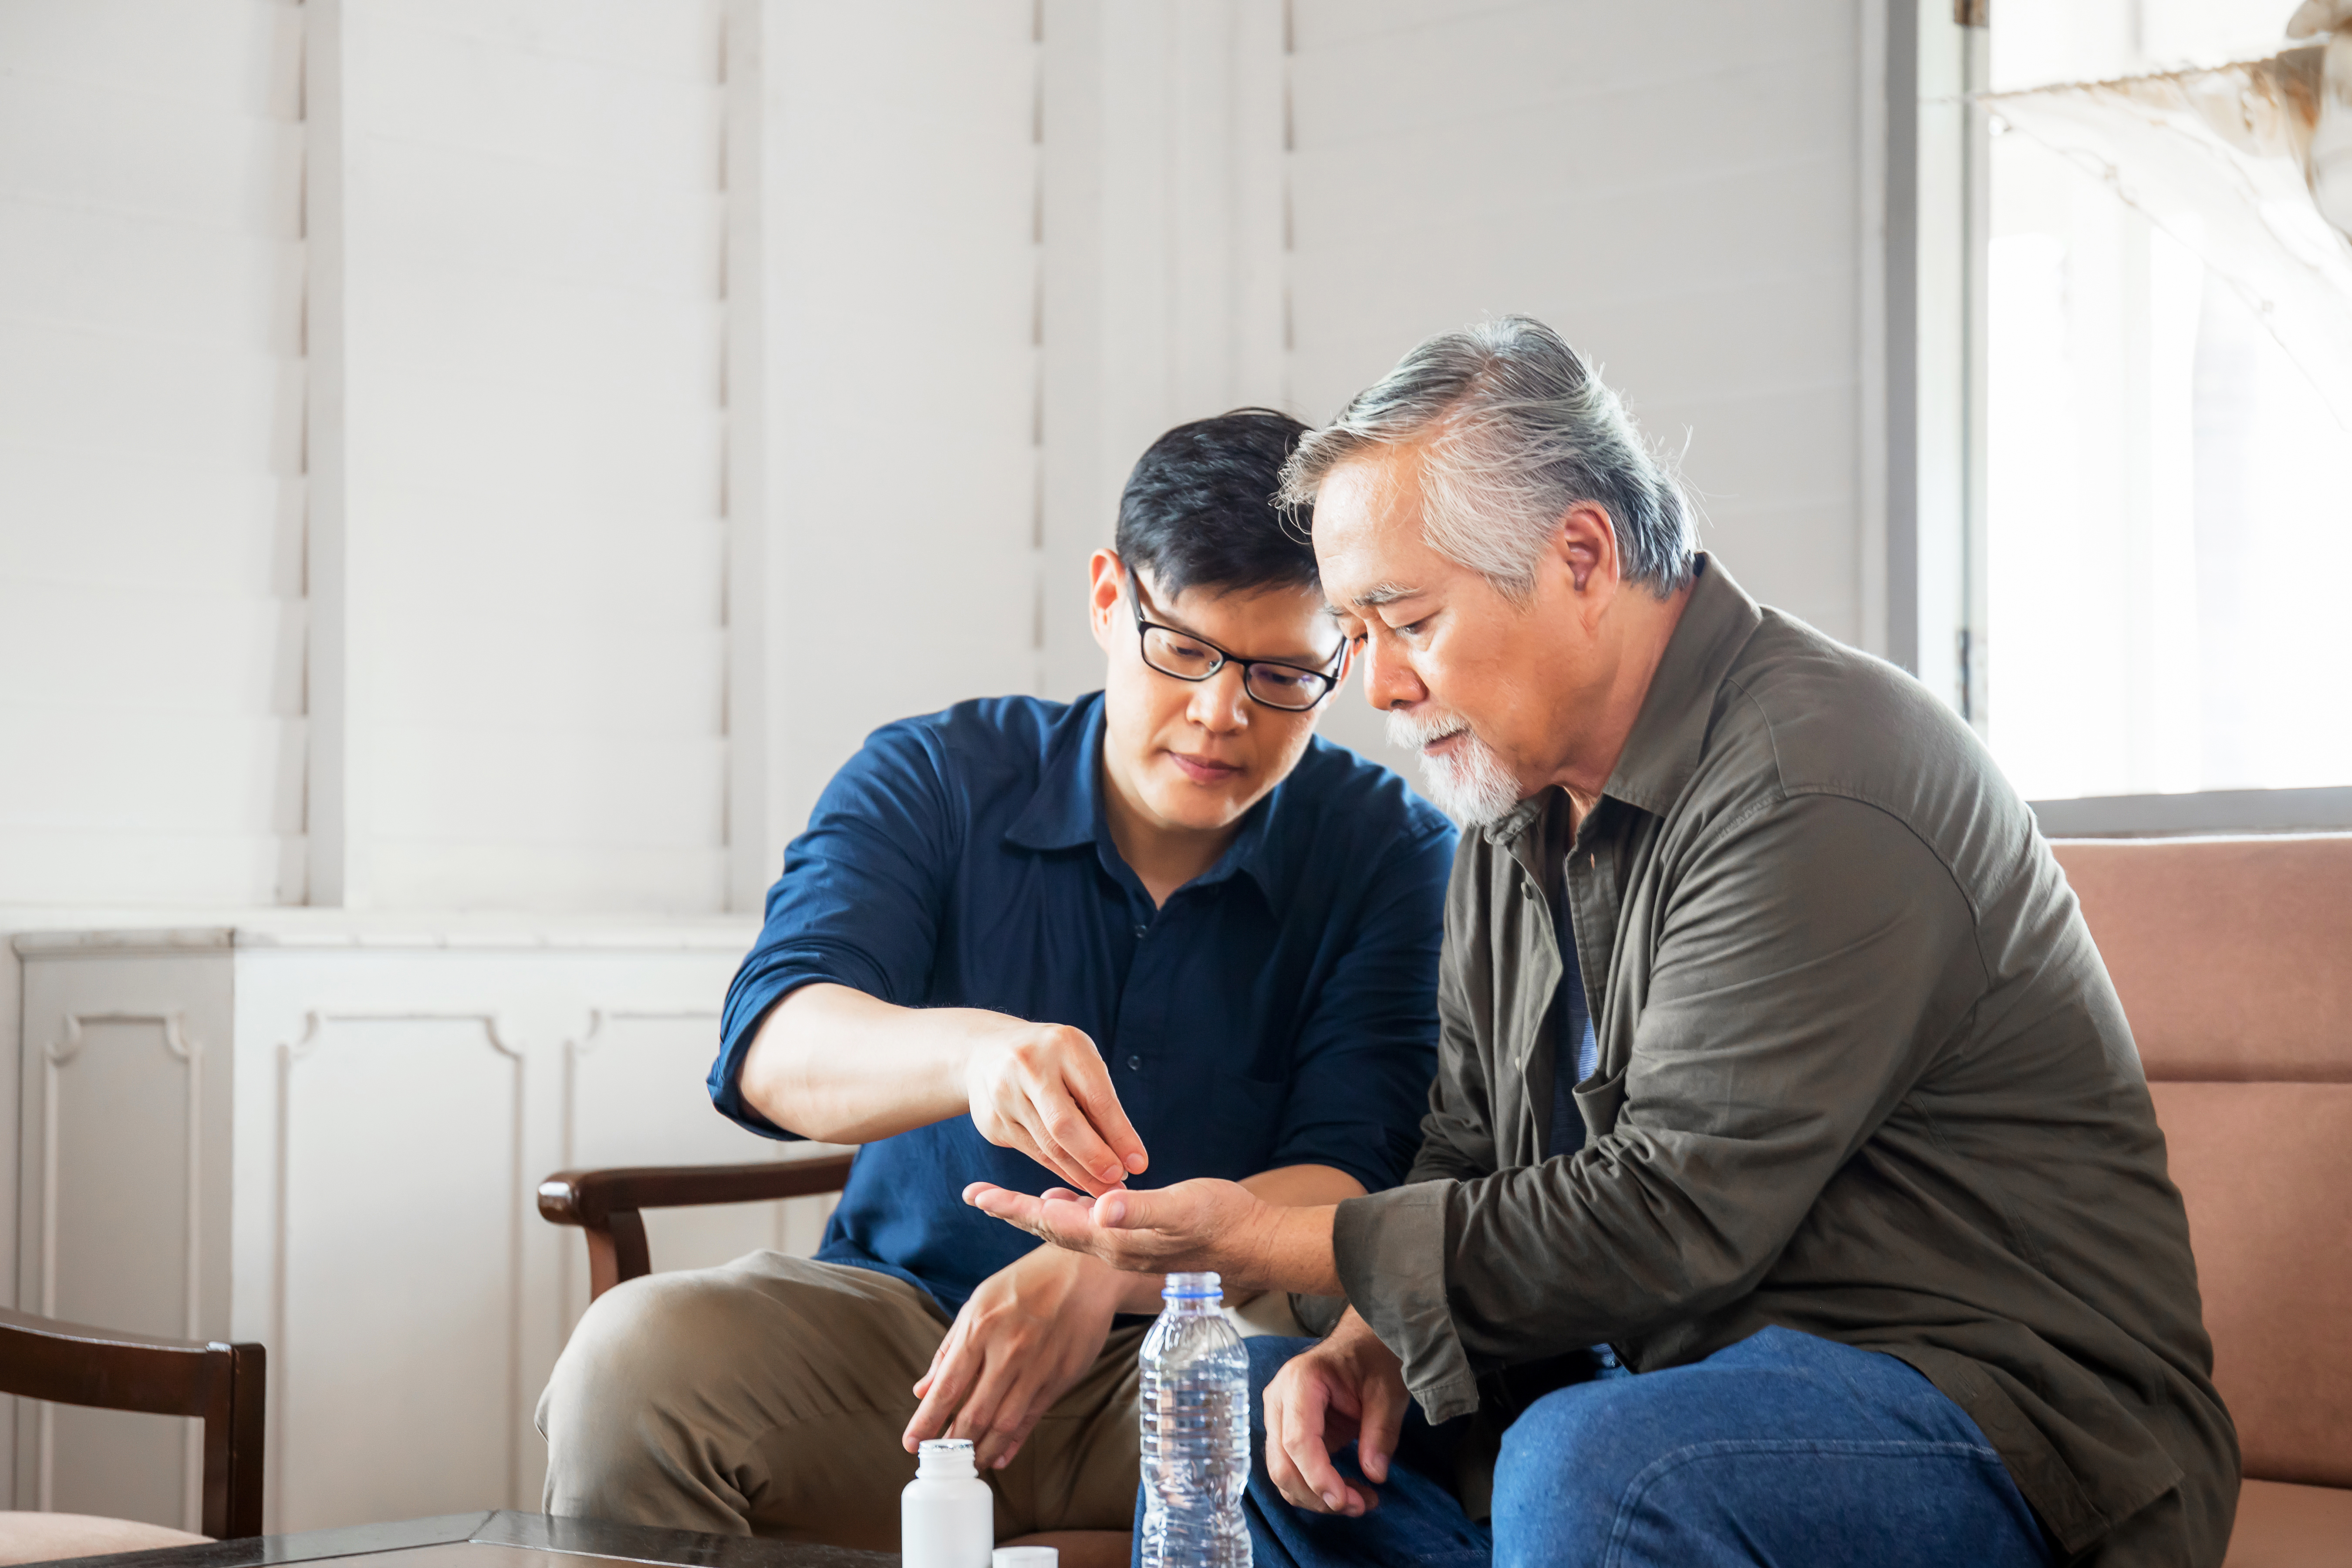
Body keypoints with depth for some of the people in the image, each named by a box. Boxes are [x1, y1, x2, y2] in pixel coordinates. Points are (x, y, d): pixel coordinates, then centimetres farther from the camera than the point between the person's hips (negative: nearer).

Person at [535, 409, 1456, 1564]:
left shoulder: (1390, 852, -1)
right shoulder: (934, 780, 1)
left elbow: (1348, 1187, -13)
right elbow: (773, 1047, -17)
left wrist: (1102, 1268, -33)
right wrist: (973, 1054, -40)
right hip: (901, 1318, 1)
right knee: (633, 1356, -29)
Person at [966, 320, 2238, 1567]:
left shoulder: (1815, 793, -21)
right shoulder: (1522, 804, 10)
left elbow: (1667, 1222, -24)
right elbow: (1472, 1164, 16)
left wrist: (1266, 1242, -19)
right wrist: (1371, 1340, -6)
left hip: (1992, 1414, -9)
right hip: (1701, 1374, 9)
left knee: (1588, 1463, -36)